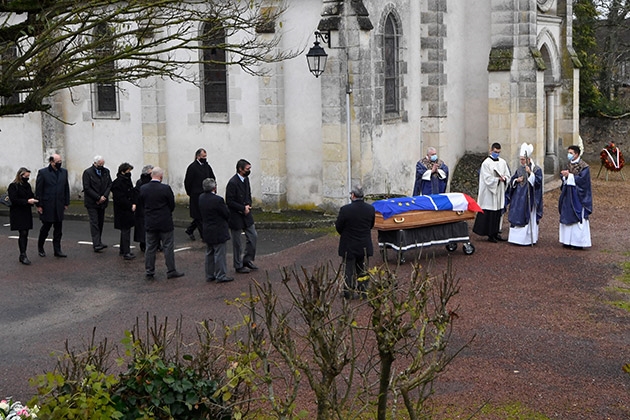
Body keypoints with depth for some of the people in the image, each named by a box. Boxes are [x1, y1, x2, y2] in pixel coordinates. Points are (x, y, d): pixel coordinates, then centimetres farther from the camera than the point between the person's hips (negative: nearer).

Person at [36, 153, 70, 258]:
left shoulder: (64, 172, 8)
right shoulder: (43, 172, -6)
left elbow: (66, 188, 12)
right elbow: (38, 190, -6)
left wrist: (66, 203, 9)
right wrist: (39, 205, -8)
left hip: (59, 206, 4)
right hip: (47, 206, -4)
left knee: (58, 229, 5)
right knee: (46, 227, 5)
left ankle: (57, 250, 11)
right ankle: (40, 248, 24)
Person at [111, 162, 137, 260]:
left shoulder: (127, 180, 12)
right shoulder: (118, 183, -17)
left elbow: (132, 194, 17)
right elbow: (120, 199, -22)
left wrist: (134, 204, -1)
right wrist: (130, 206, -18)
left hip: (128, 211, 9)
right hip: (122, 211, -9)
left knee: (125, 230, 16)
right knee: (126, 231, -10)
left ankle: (123, 250, 26)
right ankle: (126, 253, -9)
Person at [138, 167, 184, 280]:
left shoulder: (143, 189, -4)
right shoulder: (166, 188, -15)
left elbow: (142, 203, 6)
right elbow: (172, 205, -6)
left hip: (150, 223, 4)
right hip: (165, 223, -4)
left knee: (150, 248, 10)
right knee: (168, 247, 6)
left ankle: (149, 272, 14)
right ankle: (171, 271, 10)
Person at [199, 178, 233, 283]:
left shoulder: (201, 198, 0)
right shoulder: (217, 200, -23)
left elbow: (201, 214, 9)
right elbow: (227, 214, -16)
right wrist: (225, 206, 3)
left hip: (207, 231, 7)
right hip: (218, 232, -7)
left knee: (209, 254, 16)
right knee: (220, 254, 2)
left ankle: (209, 275, 23)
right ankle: (220, 276, 7)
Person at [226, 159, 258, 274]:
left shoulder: (246, 179, 4)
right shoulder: (233, 182, -22)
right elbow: (229, 202, -21)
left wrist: (248, 205, -2)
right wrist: (243, 208, -18)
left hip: (246, 214, 8)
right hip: (236, 216, -8)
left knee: (253, 236, 10)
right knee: (237, 243, 6)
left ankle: (247, 260, 26)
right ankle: (238, 266, 18)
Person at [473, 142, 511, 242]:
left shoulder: (503, 162, 11)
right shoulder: (486, 163, -7)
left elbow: (508, 175, 12)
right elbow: (488, 179, -12)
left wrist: (504, 178, -9)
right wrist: (499, 179, -15)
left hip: (499, 193, 6)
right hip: (489, 193, -6)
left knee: (498, 213, 7)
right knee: (489, 214, -4)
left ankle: (496, 232, 14)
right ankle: (490, 234, 1)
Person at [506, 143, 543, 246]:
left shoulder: (536, 169, -6)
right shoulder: (519, 169, 12)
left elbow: (538, 181, -17)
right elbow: (512, 181, 16)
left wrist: (530, 173, -26)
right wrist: (516, 180, -6)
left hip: (529, 198, -6)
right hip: (518, 198, 6)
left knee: (528, 217, -3)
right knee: (516, 217, 6)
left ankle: (528, 239, 2)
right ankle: (517, 237, 13)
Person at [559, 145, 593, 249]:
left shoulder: (583, 166, -10)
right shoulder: (569, 165, 12)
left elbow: (582, 179, -18)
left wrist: (569, 175, -18)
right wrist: (565, 175, -10)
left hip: (577, 196, -7)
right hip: (568, 195, 7)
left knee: (577, 218, -5)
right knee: (567, 217, 8)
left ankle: (578, 242, -1)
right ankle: (568, 241, 14)